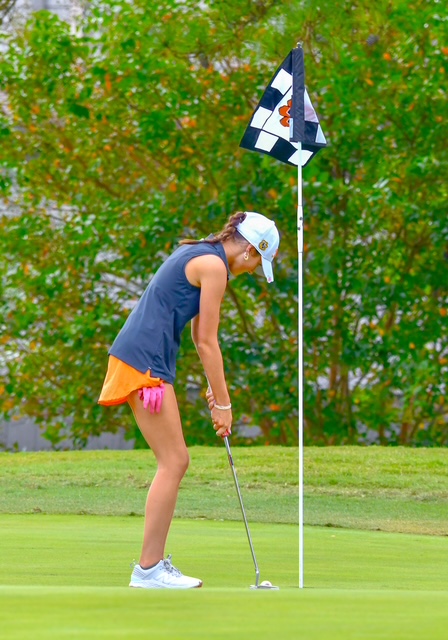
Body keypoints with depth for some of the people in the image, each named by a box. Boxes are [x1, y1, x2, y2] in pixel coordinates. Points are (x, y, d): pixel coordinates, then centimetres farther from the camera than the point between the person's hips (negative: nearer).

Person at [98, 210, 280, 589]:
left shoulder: (198, 254, 19)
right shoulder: (214, 266, -11)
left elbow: (199, 335, 22)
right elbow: (207, 342, -10)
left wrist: (214, 391, 20)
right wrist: (223, 404, -3)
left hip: (138, 358, 10)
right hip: (145, 362, -10)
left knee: (176, 462, 12)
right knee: (173, 462, -7)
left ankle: (154, 560, 13)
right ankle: (149, 569, -6)